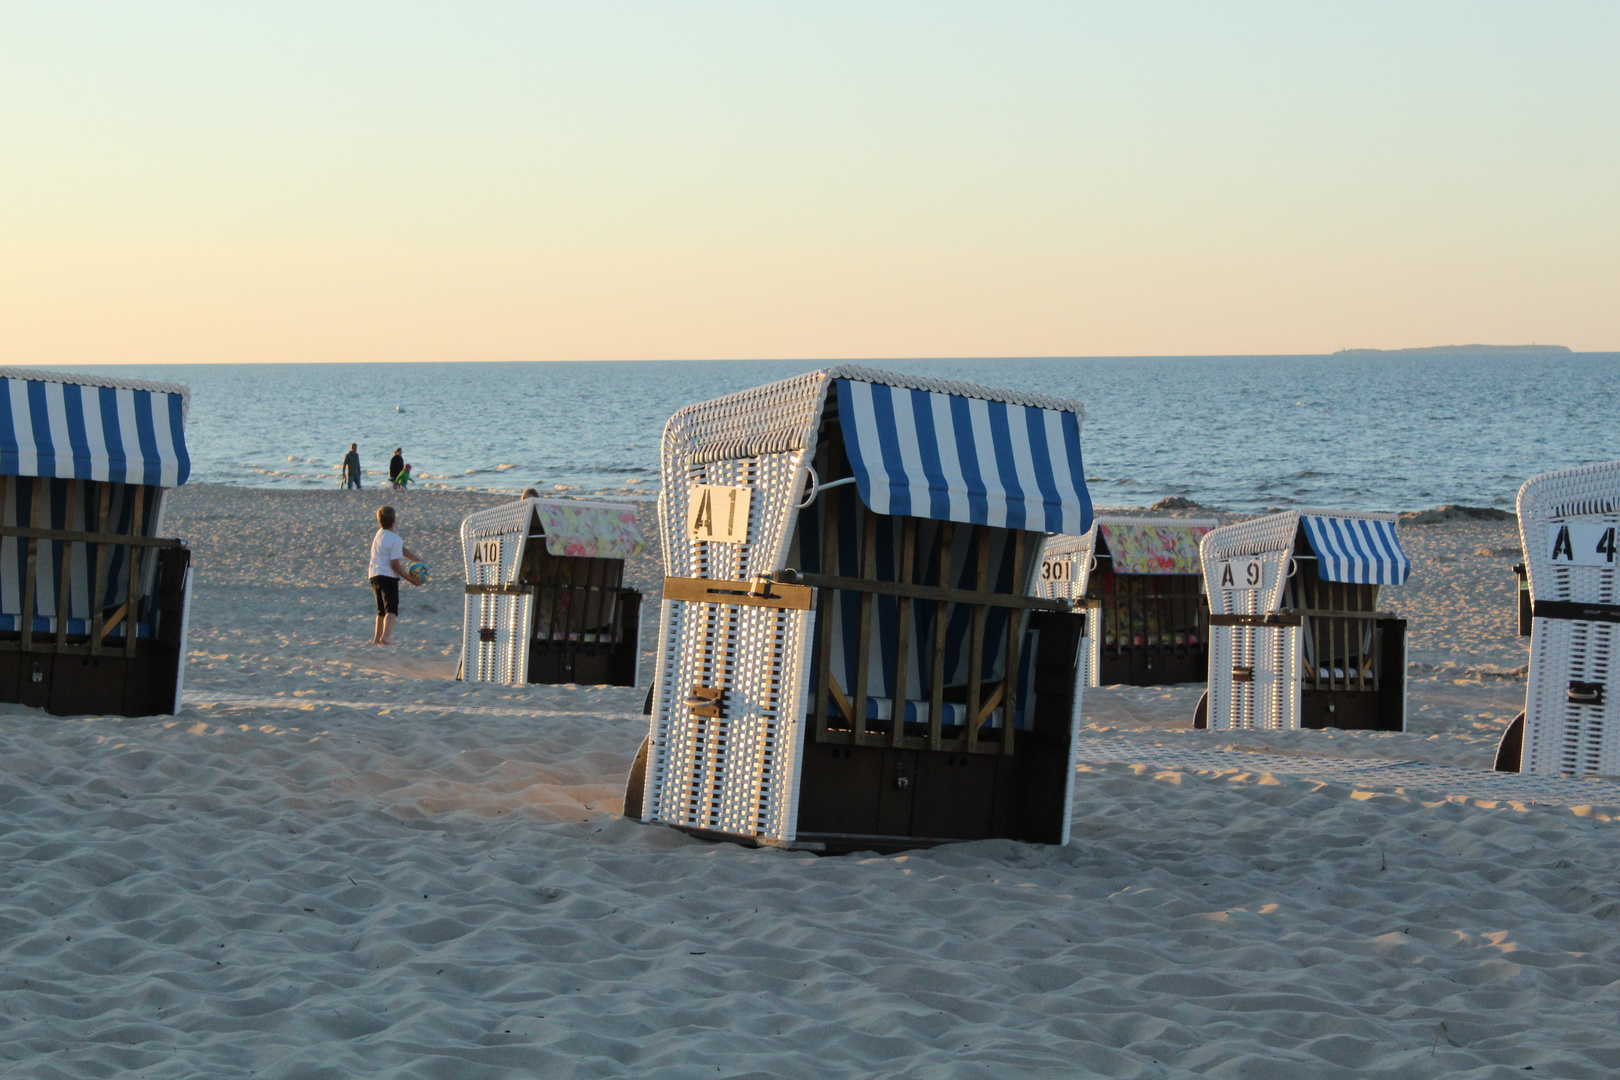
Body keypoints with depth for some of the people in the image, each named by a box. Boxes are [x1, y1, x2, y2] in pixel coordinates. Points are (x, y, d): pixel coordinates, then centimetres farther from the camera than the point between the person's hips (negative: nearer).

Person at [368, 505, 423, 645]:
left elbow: (402, 550, 17)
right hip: (388, 576, -8)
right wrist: (410, 579, -10)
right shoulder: (395, 539, -14)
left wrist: (418, 560, 15)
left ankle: (377, 637, 23)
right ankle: (385, 636, -32)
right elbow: (395, 564, -16)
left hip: (374, 575, 8)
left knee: (382, 609, 20)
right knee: (392, 608, -13)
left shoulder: (379, 534, 13)